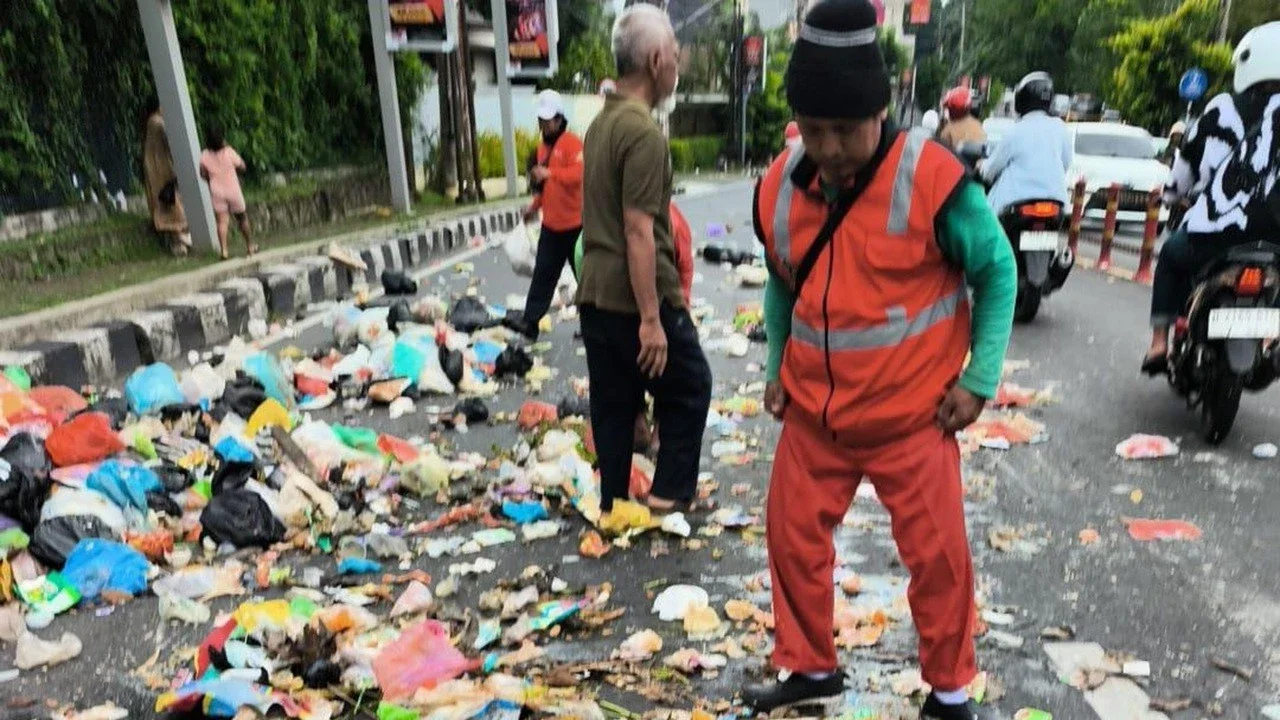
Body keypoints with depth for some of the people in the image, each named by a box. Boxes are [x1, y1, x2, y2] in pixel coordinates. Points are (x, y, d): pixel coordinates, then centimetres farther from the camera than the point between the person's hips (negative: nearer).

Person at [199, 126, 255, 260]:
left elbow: (203, 174, 4)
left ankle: (224, 250, -11)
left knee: (222, 222, 0)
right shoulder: (229, 152, -14)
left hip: (217, 192, 2)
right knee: (242, 218, 15)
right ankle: (250, 246, 25)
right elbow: (242, 167, -2)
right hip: (233, 191, -1)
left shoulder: (204, 156, -5)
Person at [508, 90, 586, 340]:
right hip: (551, 224, 7)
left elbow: (580, 173, -28)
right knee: (543, 273, 5)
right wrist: (536, 204, 16)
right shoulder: (543, 145, 14)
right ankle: (530, 321, 6)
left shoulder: (572, 142, -12)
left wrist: (549, 173, -36)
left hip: (574, 223, -7)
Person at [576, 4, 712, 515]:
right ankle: (669, 496, 15)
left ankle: (612, 505, 23)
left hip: (596, 295, 8)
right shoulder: (643, 131, -16)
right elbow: (639, 232, -22)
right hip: (639, 299, -8)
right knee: (689, 388, 10)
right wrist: (651, 319, -20)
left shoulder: (602, 123, 13)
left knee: (613, 405, 14)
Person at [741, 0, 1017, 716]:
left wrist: (980, 378, -8)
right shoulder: (779, 186, -4)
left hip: (913, 415, -4)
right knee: (793, 536, 13)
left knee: (937, 554, 8)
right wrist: (776, 370, 10)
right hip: (813, 411, 4)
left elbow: (997, 271, -5)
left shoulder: (932, 179, -18)